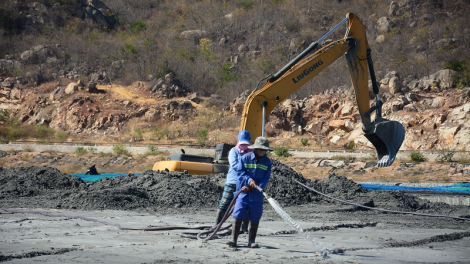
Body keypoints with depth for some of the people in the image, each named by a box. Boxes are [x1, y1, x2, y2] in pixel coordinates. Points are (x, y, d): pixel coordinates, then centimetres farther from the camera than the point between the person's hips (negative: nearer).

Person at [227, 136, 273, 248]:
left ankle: (251, 241, 15)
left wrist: (252, 187, -14)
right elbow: (240, 172, -4)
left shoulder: (267, 162, 3)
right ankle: (234, 239, 0)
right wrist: (249, 180, -21)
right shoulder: (245, 158, -1)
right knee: (238, 217, -5)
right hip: (243, 193, -2)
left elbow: (266, 178, -2)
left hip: (257, 195, 2)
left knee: (255, 219, 6)